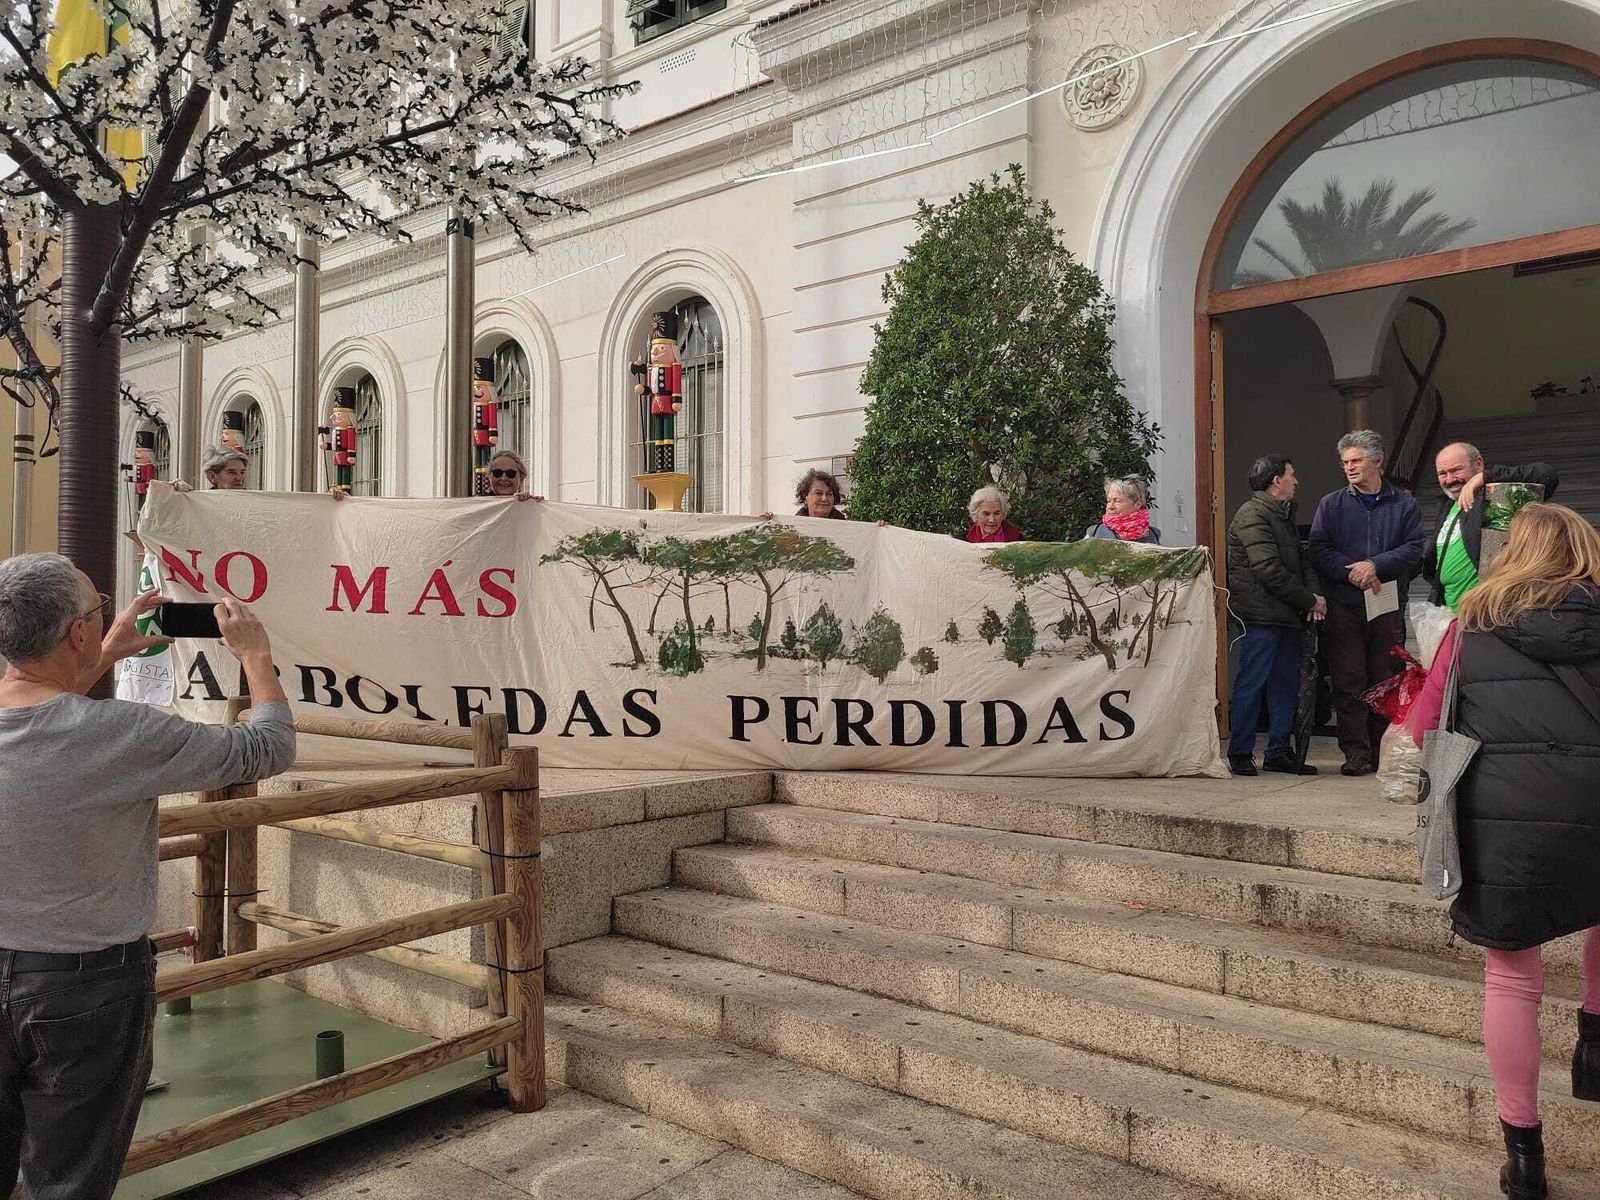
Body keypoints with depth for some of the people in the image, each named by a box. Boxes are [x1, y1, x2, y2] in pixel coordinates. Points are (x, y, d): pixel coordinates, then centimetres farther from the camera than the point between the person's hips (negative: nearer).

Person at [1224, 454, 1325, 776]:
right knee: (1252, 683, -5)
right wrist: (1309, 600, -12)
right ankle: (1240, 753, 3)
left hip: (1286, 614, 10)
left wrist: (1312, 594, -1)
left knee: (1286, 683, 11)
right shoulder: (1252, 515, -11)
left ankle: (1279, 751, 19)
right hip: (1261, 614, -10)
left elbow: (1300, 559, 19)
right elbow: (1269, 569, -18)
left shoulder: (1284, 515, 21)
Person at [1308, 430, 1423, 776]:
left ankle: (1383, 752, 14)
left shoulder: (1403, 504, 10)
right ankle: (1356, 754, -1)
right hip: (1343, 605, -1)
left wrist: (1375, 565, -14)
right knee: (1348, 681, -4)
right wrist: (1352, 572, -14)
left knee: (1386, 680, 5)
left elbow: (1414, 549, 0)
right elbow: (1319, 551, 0)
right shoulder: (1331, 504, 9)